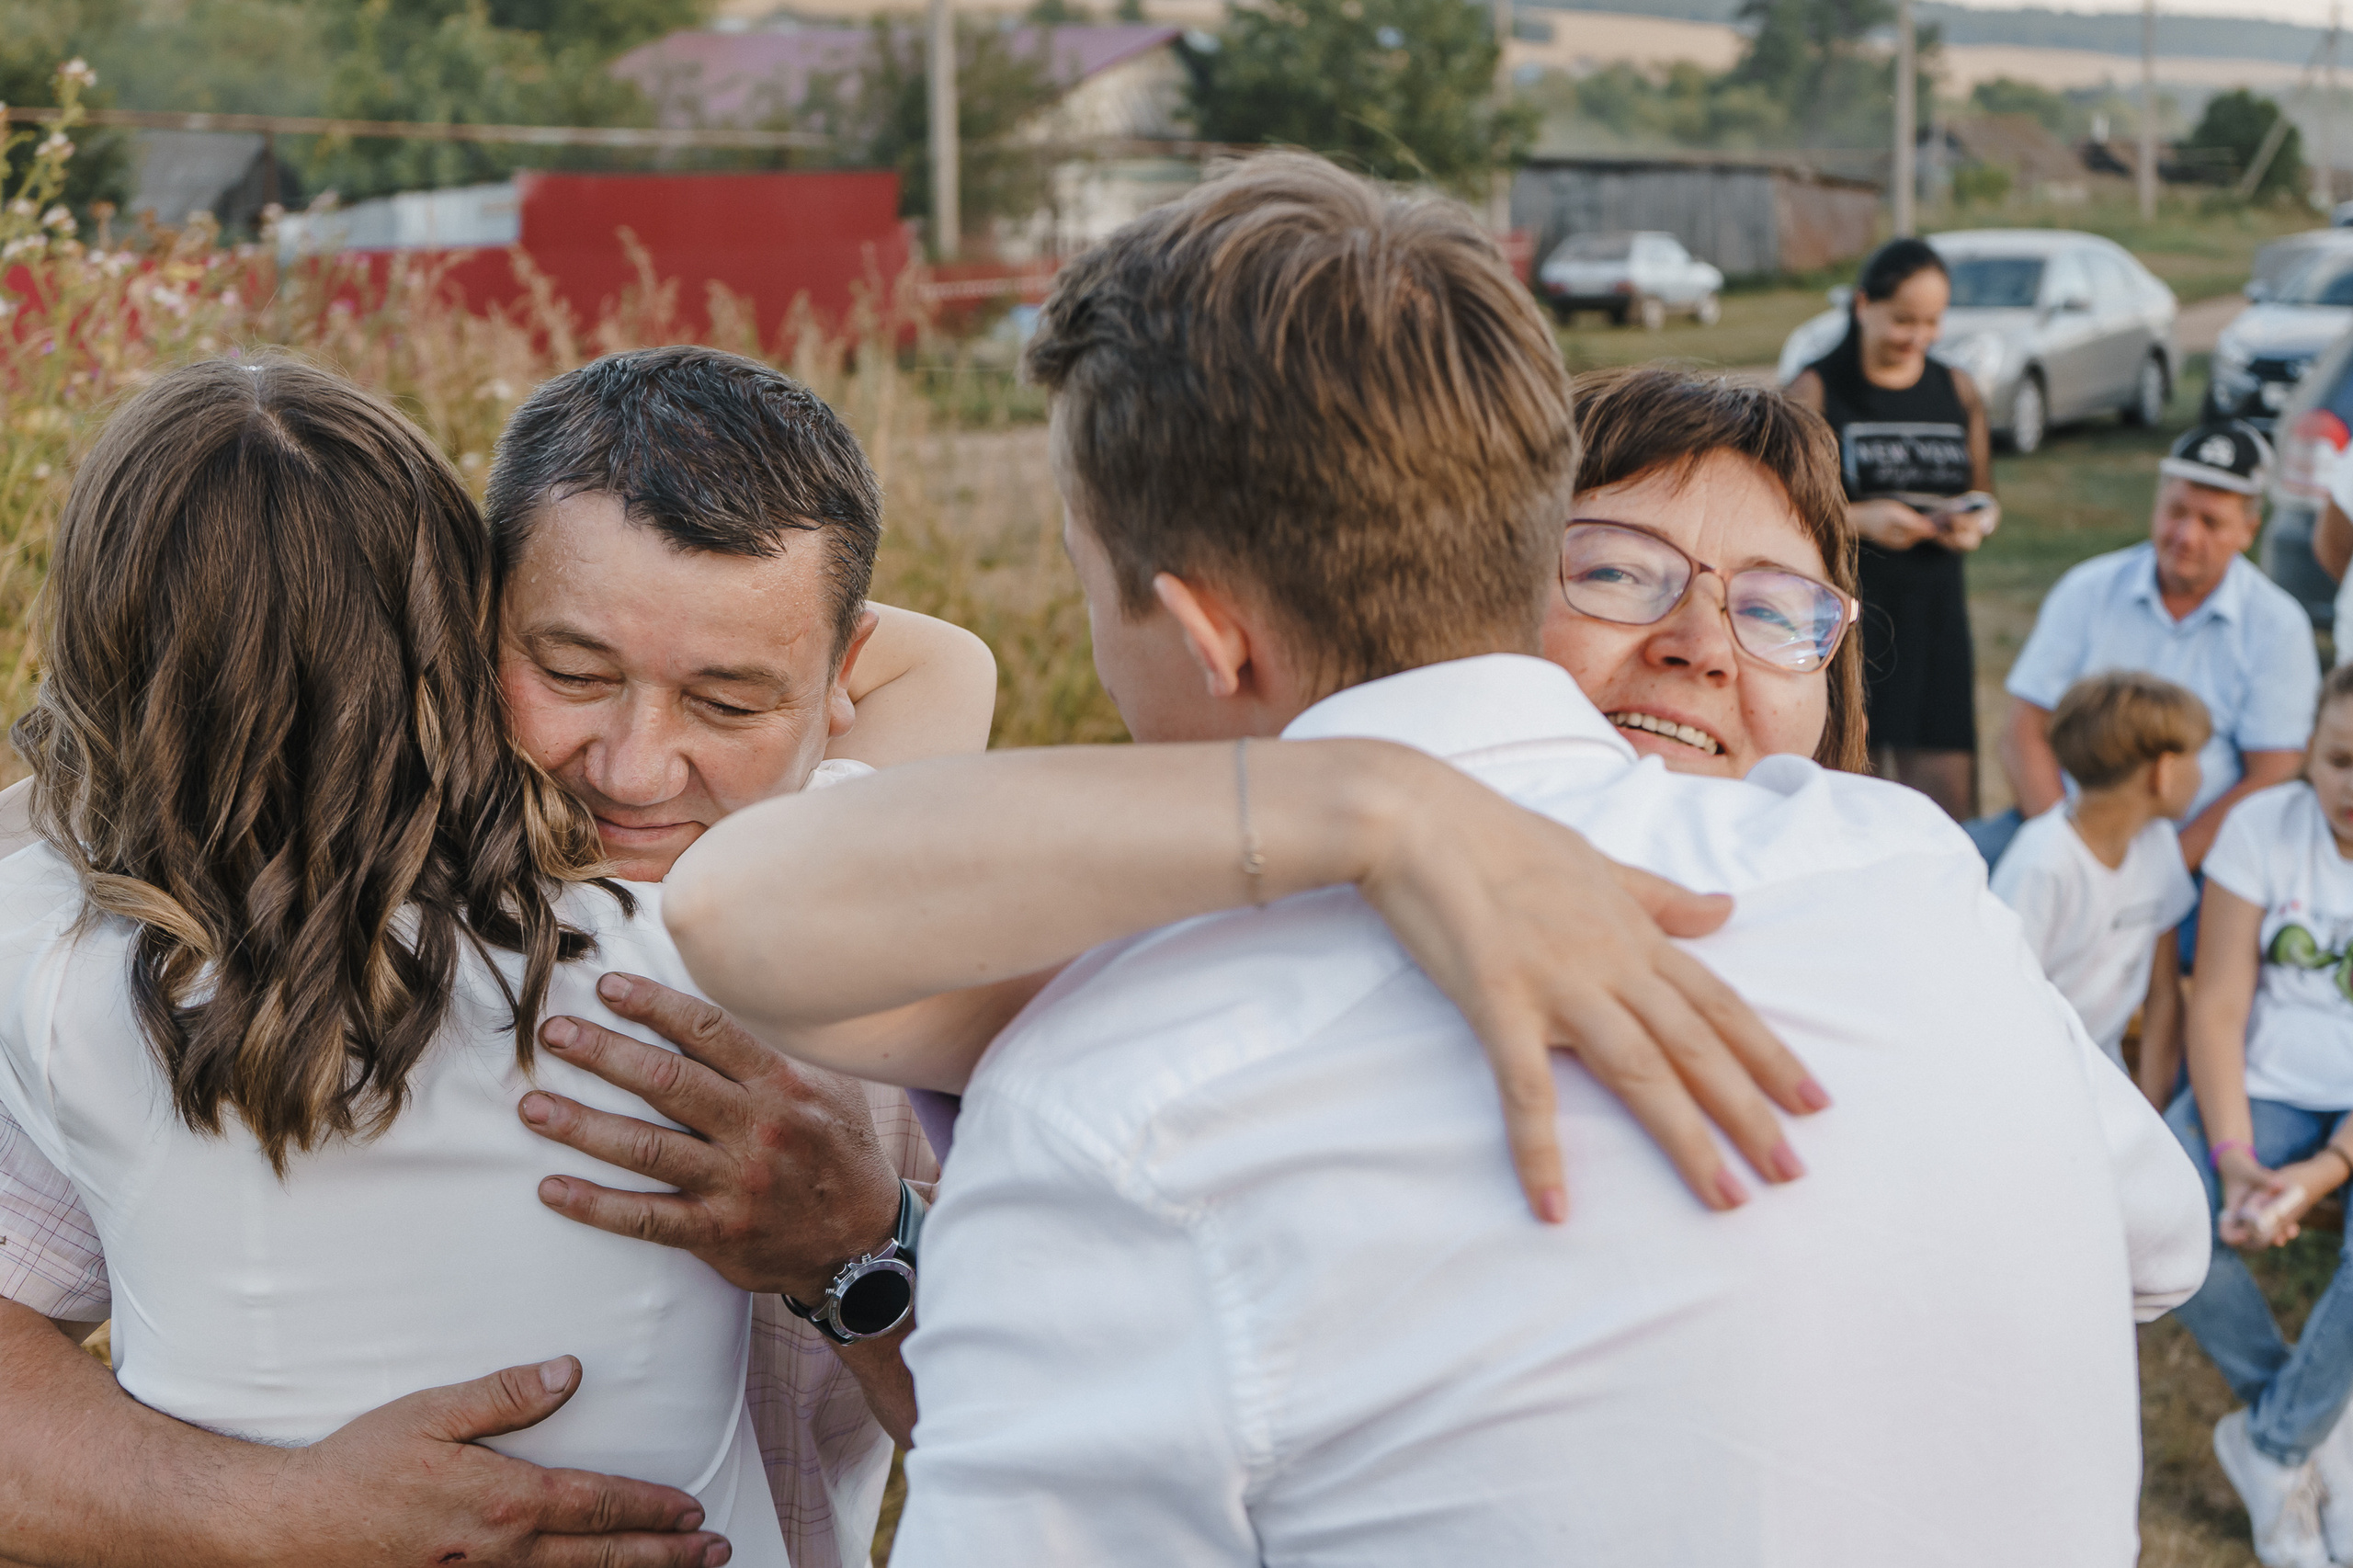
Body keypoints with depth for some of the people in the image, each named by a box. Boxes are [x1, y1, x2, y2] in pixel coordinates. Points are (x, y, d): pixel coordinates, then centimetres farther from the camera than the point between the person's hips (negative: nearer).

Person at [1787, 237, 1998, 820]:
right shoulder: (1817, 390, -2)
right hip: (1841, 612, -4)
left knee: (1945, 795, 0)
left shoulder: (1958, 390, 12)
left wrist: (1978, 521, -4)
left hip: (1934, 612, 4)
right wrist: (1859, 518, -20)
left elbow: (1984, 494, 19)